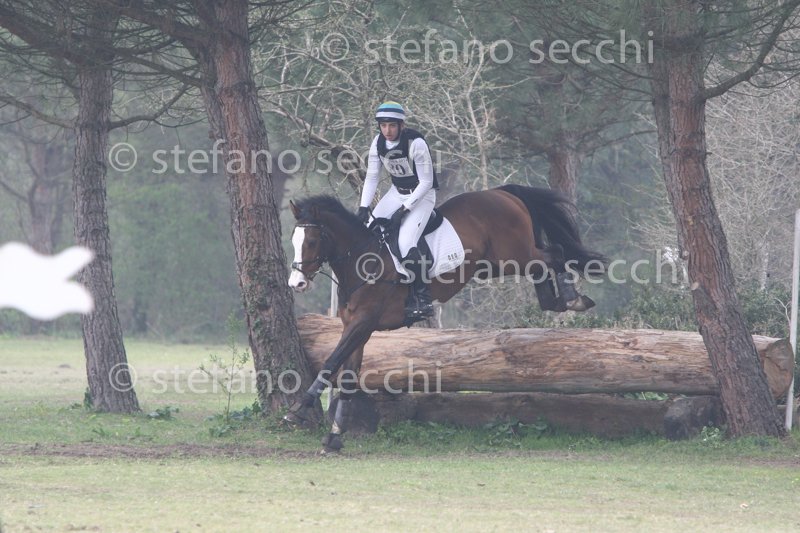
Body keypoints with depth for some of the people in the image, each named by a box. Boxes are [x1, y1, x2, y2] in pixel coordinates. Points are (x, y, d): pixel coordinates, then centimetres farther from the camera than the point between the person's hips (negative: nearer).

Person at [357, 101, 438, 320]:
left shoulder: (416, 143, -25)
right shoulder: (379, 142, -8)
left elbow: (426, 182, -21)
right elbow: (371, 177, 0)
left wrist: (404, 210, -24)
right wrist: (364, 207, -12)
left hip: (421, 195, -6)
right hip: (397, 193, 6)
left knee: (405, 243, -24)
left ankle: (424, 299, -13)